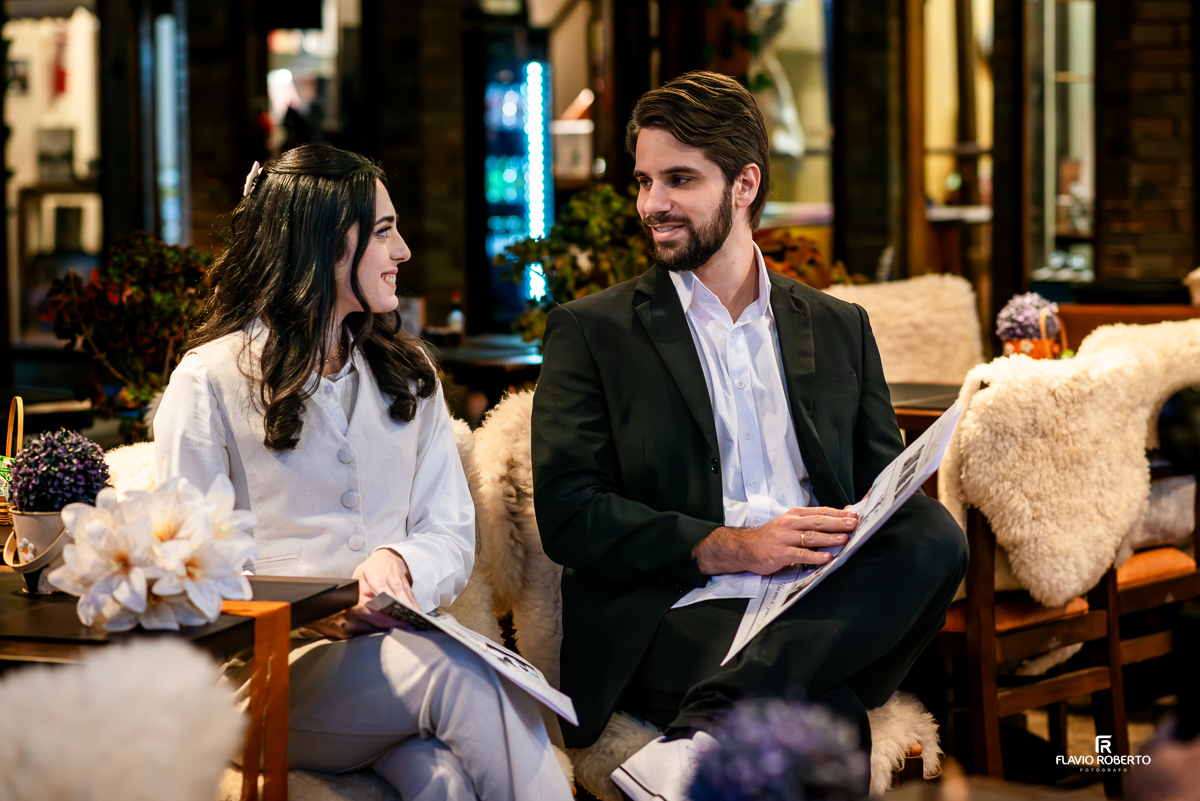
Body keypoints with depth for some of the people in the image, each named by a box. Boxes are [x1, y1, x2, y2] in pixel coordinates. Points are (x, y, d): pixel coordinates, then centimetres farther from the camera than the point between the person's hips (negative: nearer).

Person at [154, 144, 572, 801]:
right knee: (459, 674, -36)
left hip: (394, 642, 3)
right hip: (273, 667, -3)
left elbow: (453, 536, 15)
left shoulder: (408, 373, 20)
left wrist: (398, 562, -10)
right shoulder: (211, 381, 4)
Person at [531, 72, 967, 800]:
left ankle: (701, 738, -39)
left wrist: (860, 524, -7)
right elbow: (568, 514, 0)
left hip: (824, 611, 6)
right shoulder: (591, 331, 11)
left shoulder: (840, 329, 22)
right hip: (677, 616, -6)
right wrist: (730, 548, -14)